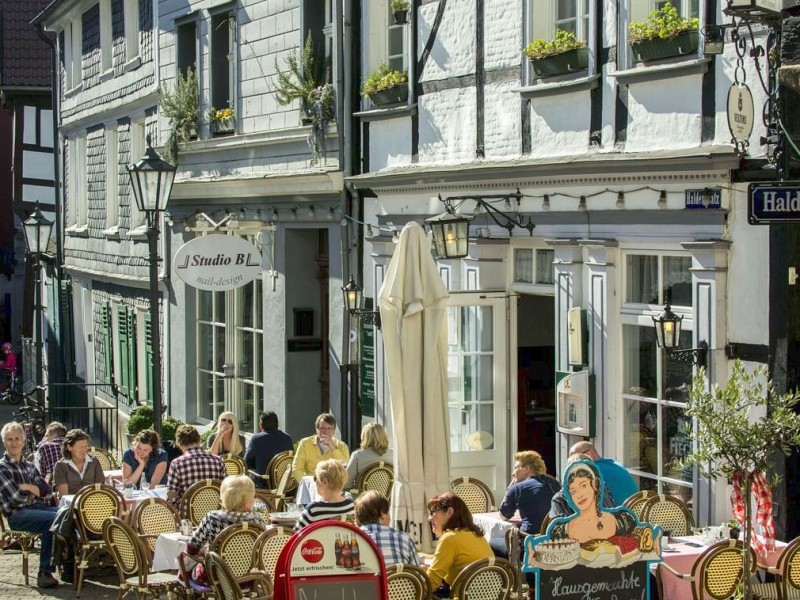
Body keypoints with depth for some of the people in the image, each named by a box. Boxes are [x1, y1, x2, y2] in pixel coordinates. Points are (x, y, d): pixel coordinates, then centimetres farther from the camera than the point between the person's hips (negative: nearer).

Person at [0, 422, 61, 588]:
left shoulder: (29, 466, 20)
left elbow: (47, 490, 10)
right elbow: (15, 497, -10)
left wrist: (28, 487, -5)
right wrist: (36, 491, 5)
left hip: (38, 507, 6)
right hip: (17, 514, -6)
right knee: (54, 519, -32)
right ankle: (45, 573, -26)